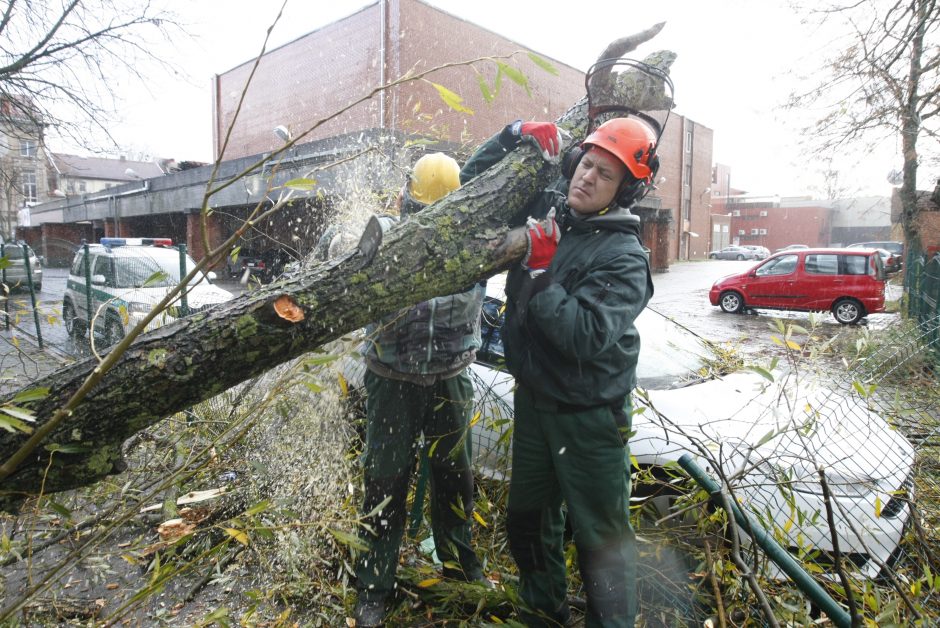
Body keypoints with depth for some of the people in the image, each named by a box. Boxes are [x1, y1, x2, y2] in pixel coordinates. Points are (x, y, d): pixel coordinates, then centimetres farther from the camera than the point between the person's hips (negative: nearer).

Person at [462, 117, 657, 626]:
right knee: (528, 521, 23)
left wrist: (541, 271, -29)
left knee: (601, 537, 7)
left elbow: (585, 337, -30)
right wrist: (514, 137, -5)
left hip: (589, 416, -6)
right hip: (533, 400, 7)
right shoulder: (542, 209, 0)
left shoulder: (624, 257, -17)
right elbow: (476, 181, 10)